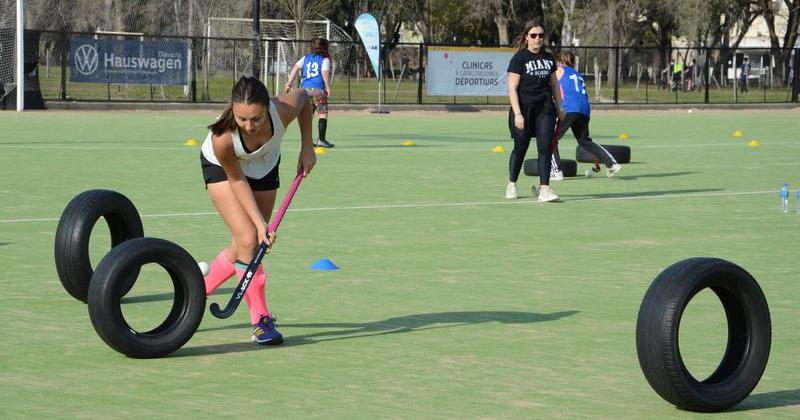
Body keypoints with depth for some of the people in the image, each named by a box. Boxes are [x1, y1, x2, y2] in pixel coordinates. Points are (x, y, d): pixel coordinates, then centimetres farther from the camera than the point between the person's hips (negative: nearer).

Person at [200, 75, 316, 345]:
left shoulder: (285, 110, -38)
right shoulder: (222, 139, -42)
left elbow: (304, 97, -12)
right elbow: (237, 181, -24)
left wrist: (307, 147, -10)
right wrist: (259, 222, -25)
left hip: (265, 167, 4)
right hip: (222, 169, -3)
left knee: (243, 248, 3)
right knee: (248, 240, -17)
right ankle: (260, 320, -7)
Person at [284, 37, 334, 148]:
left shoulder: (305, 58, 17)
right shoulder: (325, 59, 4)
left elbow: (295, 68, 6)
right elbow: (325, 73, -10)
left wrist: (289, 83, 3)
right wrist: (328, 88, -13)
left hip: (305, 88, 5)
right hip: (318, 89, -5)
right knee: (323, 114, -2)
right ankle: (321, 140, -9)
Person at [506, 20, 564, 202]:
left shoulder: (548, 58, 10)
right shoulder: (519, 58, -6)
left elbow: (554, 84, 20)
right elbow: (512, 88, -10)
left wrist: (559, 108, 18)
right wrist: (517, 114, -17)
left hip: (545, 108, 4)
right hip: (524, 108, -4)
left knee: (545, 148, -9)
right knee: (520, 148, 9)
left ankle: (544, 188, -11)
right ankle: (511, 184, 28)